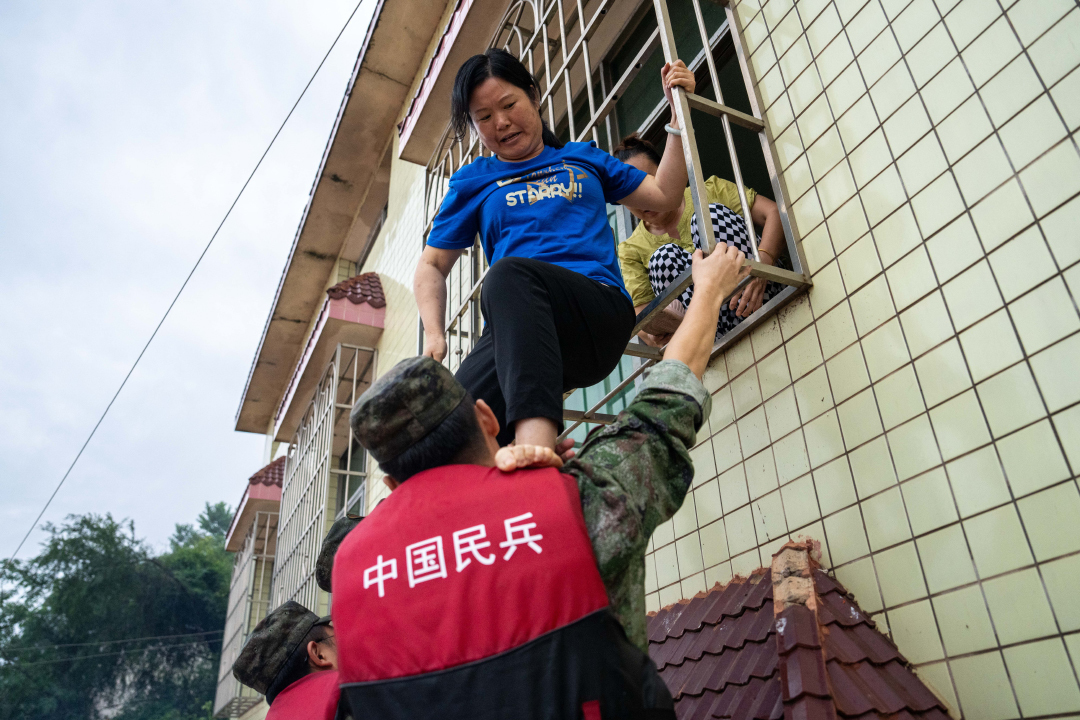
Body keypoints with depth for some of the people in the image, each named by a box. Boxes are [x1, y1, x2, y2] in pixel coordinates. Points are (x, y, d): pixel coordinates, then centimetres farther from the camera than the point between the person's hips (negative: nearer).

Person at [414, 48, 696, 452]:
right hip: (515, 331, 2)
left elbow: (664, 195, 28)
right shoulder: (473, 181, 26)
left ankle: (535, 444, -54)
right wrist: (433, 335, 6)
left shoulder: (583, 157, 27)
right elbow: (432, 266, 24)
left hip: (600, 309, -1)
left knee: (509, 275, -38)